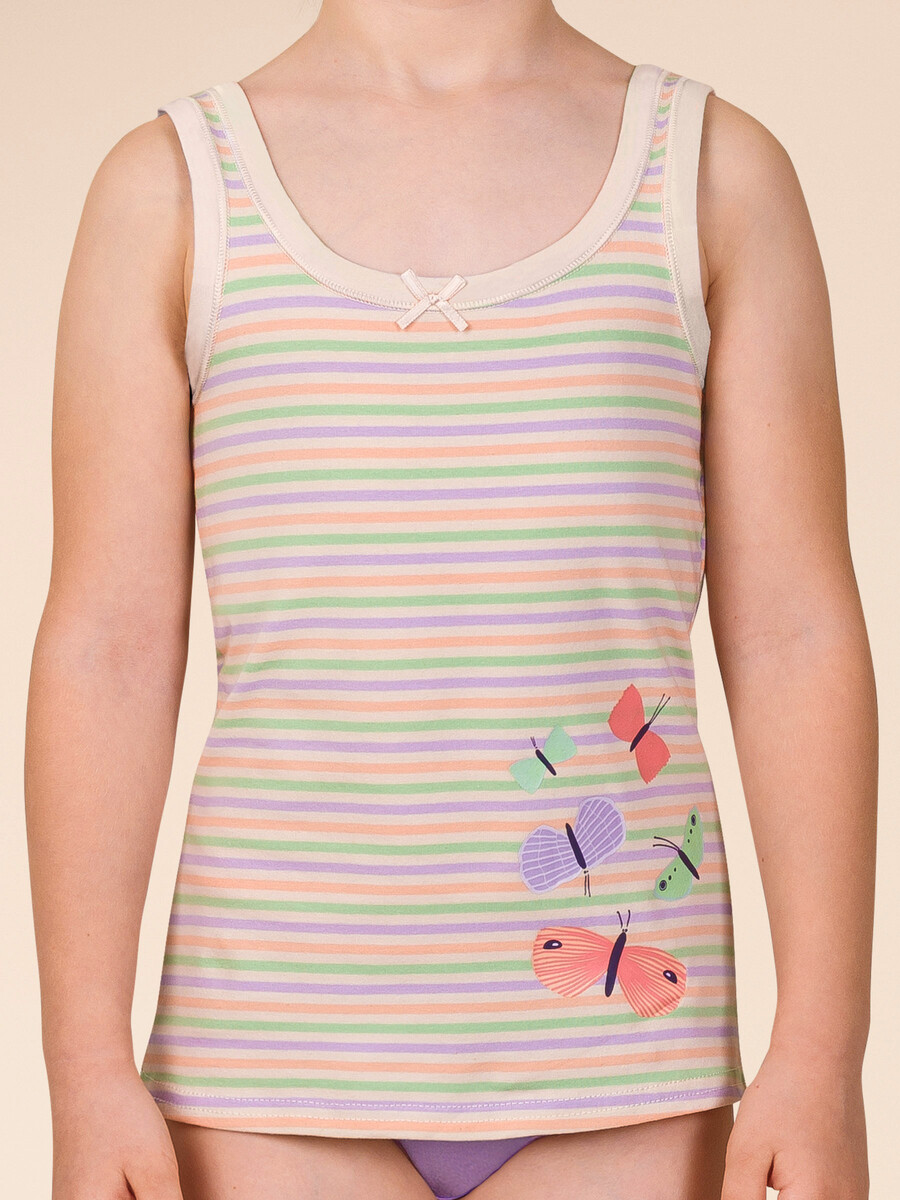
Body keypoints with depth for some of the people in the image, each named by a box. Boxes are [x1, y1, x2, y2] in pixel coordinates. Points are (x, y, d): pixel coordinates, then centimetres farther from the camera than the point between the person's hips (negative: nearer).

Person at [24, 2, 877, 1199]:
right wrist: (85, 1075, -8)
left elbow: (796, 640, 0)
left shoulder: (721, 170, 4)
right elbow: (105, 652, -1)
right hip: (287, 1043, 0)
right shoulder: (169, 186, 4)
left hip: (609, 1060, 1)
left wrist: (826, 1060, -7)